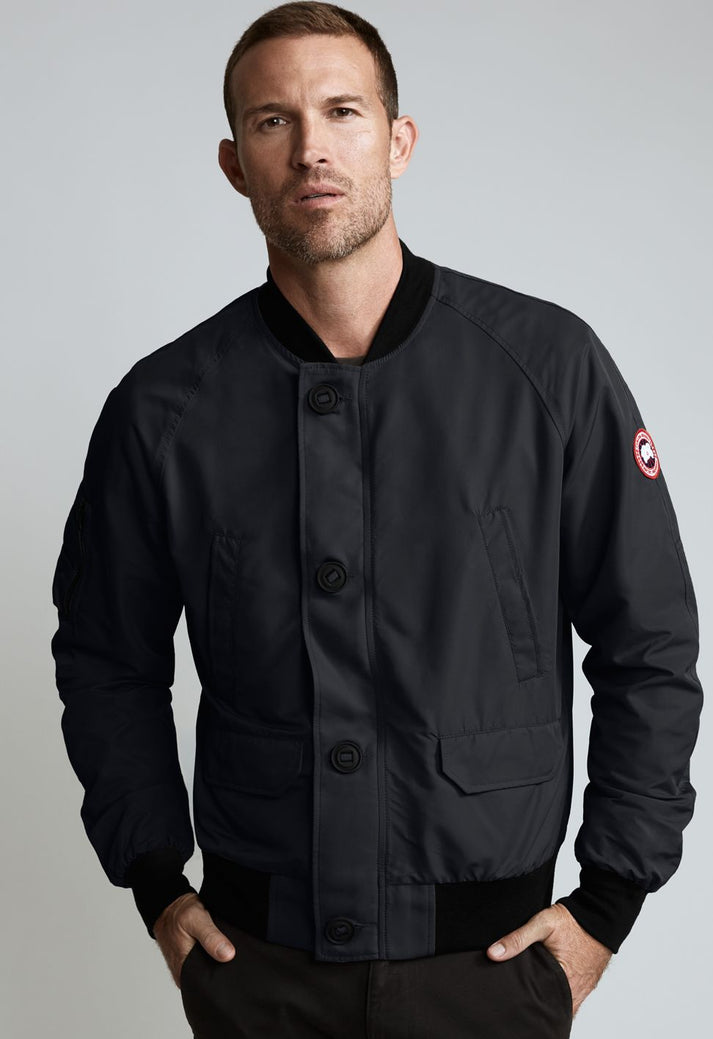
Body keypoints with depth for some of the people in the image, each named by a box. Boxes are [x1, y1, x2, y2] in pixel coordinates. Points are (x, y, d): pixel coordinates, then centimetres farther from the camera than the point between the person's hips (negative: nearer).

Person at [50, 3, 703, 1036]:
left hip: (487, 955, 0)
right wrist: (158, 883, 4)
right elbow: (107, 660, 8)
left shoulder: (552, 367, -8)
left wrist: (609, 903, -3)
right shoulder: (163, 410, -5)